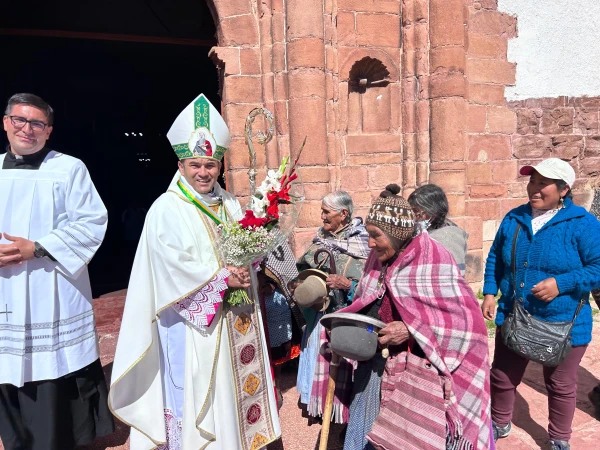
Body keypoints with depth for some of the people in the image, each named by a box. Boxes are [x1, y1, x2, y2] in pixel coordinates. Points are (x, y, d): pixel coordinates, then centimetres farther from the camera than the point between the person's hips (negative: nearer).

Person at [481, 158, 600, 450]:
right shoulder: (514, 218, 0)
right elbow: (495, 258, 8)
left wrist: (561, 283, -24)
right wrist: (490, 293, 0)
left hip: (563, 324, -3)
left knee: (561, 386, 18)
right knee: (502, 377, 17)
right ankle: (499, 425, 43)